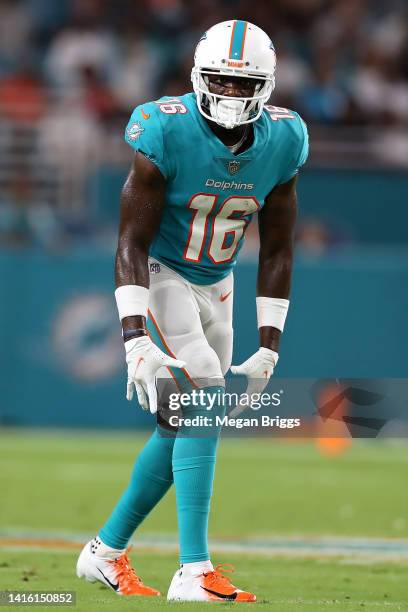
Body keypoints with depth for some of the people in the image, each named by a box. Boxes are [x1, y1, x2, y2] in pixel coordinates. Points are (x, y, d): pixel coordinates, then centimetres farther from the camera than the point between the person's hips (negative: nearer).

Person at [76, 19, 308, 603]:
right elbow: (132, 242, -22)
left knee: (182, 427, 10)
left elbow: (276, 253, 0)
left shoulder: (281, 141, -8)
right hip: (160, 276, -6)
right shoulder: (168, 133, -23)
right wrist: (136, 342, -30)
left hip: (216, 287, 6)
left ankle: (107, 549, 27)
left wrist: (268, 348, -4)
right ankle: (195, 571, -24)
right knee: (205, 401, -22)